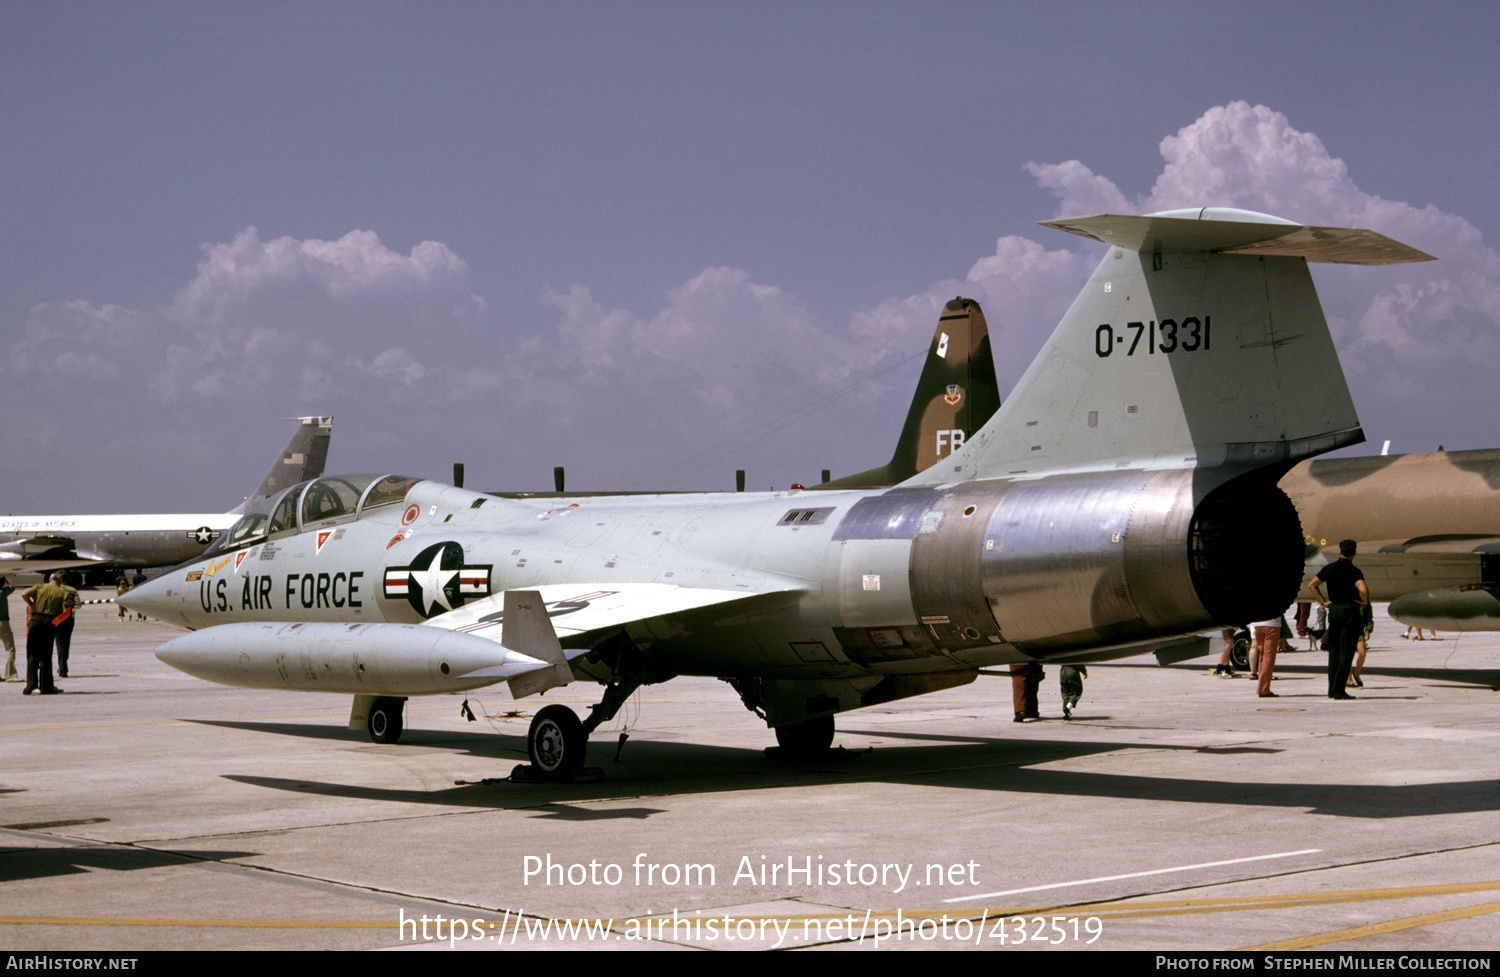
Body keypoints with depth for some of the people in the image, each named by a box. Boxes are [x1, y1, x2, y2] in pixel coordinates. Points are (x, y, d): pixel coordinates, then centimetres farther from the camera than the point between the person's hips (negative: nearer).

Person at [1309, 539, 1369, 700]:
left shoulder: (1329, 568, 7)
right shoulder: (1354, 571, -10)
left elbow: (1312, 585, 14)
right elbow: (1363, 589, -25)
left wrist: (1323, 602, 13)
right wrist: (1364, 601, -5)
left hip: (1334, 611, 5)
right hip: (1350, 610, -5)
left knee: (1334, 652, 13)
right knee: (1346, 653, -4)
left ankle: (1331, 689, 12)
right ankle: (1339, 690, -9)